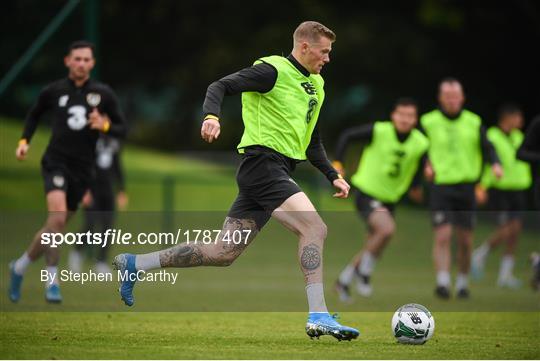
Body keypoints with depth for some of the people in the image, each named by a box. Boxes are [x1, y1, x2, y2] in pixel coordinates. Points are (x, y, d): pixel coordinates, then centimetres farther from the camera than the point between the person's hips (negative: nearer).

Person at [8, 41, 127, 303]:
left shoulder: (103, 94, 3)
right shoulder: (54, 91, 2)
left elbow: (122, 129, 7)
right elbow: (34, 114, 21)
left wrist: (105, 125, -14)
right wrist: (25, 140, 7)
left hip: (82, 169, 3)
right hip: (56, 161, -3)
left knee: (55, 228, 8)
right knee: (57, 216, -25)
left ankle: (20, 266, 29)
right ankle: (52, 280, -21)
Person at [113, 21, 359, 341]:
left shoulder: (316, 84, 21)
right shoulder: (273, 71, -6)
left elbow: (312, 143, 28)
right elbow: (221, 86, -14)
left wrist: (333, 176, 17)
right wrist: (212, 115, -33)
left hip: (278, 171, 9)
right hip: (263, 162, -9)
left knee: (222, 253, 7)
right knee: (315, 228, -22)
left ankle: (134, 264, 17)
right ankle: (318, 317, -24)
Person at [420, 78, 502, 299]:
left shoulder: (474, 123, 5)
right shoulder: (428, 122, 0)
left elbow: (487, 148, 6)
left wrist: (495, 164, -14)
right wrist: (426, 166, -14)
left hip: (466, 187, 2)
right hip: (440, 187, -2)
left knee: (465, 240, 6)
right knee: (442, 236, -15)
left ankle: (462, 283, 23)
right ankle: (442, 283, -18)